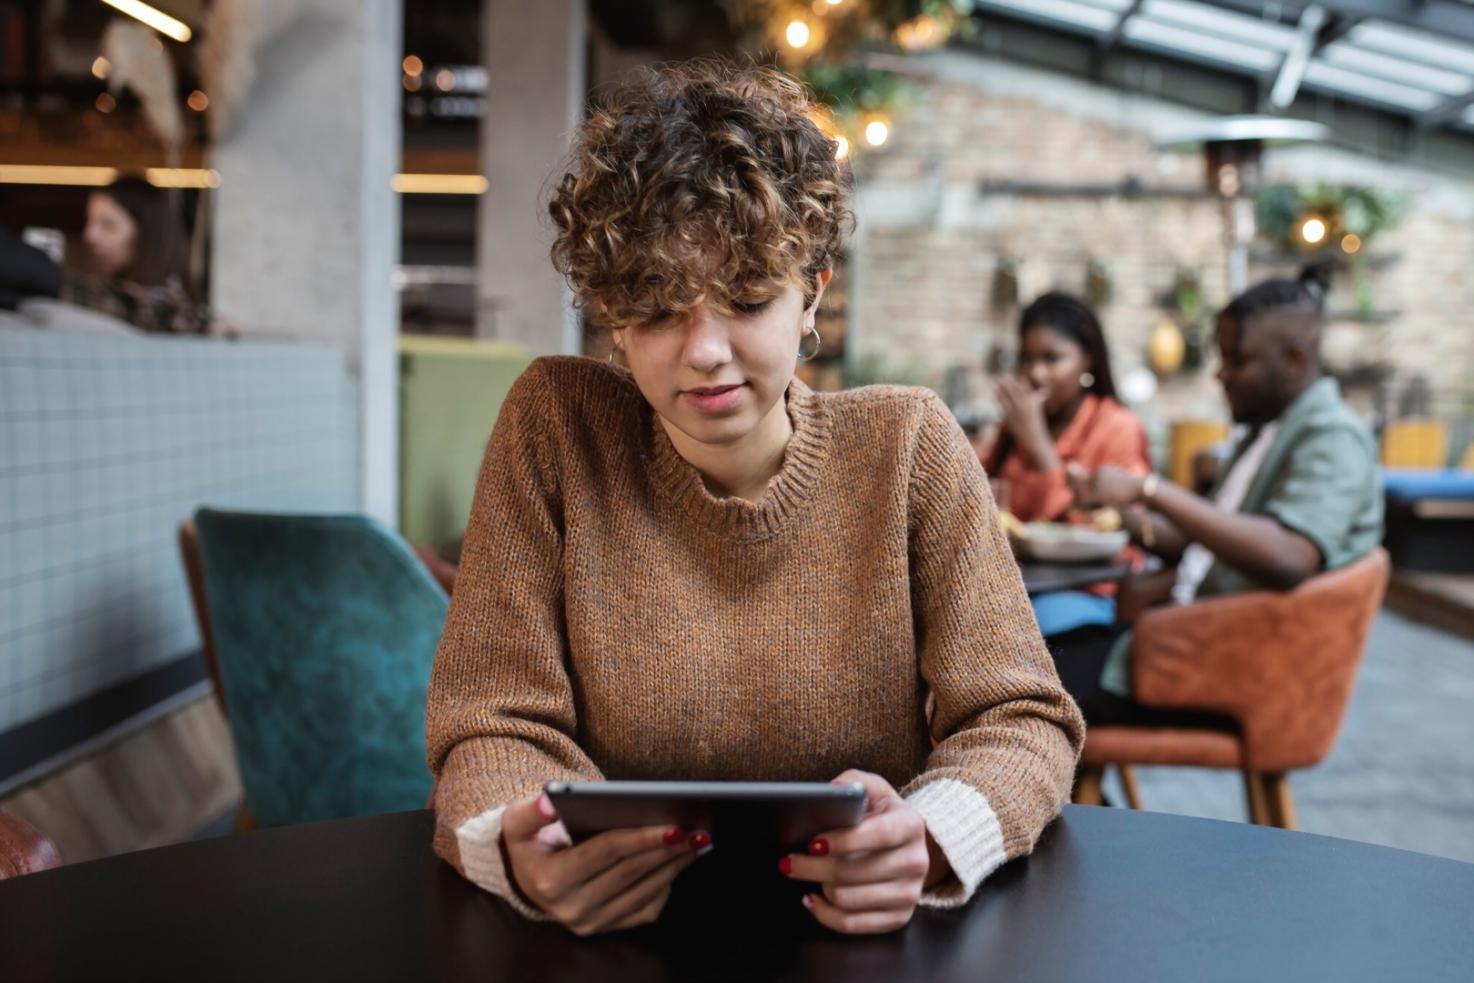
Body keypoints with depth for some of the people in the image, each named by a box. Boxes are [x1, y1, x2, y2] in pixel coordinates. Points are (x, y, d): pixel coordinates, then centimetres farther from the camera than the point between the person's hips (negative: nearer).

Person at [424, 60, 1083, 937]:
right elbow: (499, 729, -6)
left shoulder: (909, 445, -4)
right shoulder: (555, 427, -6)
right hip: (626, 935, 0)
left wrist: (925, 840, -27)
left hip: (867, 935, 1)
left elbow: (1019, 720, -6)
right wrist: (522, 853, -28)